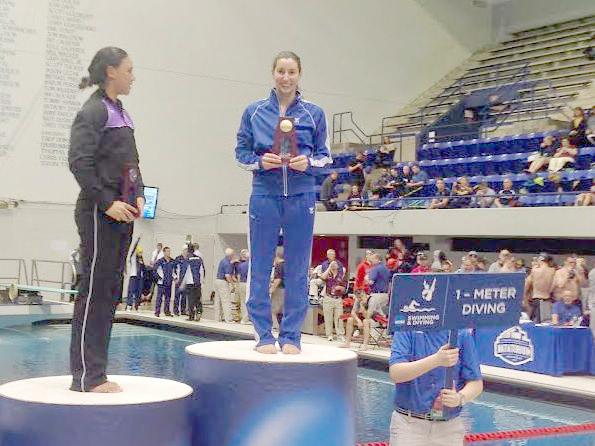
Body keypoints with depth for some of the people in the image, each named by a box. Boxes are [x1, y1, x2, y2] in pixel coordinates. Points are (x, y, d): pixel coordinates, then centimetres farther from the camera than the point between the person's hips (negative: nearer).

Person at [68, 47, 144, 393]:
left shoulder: (121, 113, 18)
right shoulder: (94, 111, -8)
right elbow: (79, 162, -17)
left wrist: (138, 196, 7)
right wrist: (107, 202, -18)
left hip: (122, 214, 9)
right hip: (99, 213, -9)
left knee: (111, 290, 10)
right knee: (94, 290, -7)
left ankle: (96, 373, 16)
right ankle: (86, 376, -1)